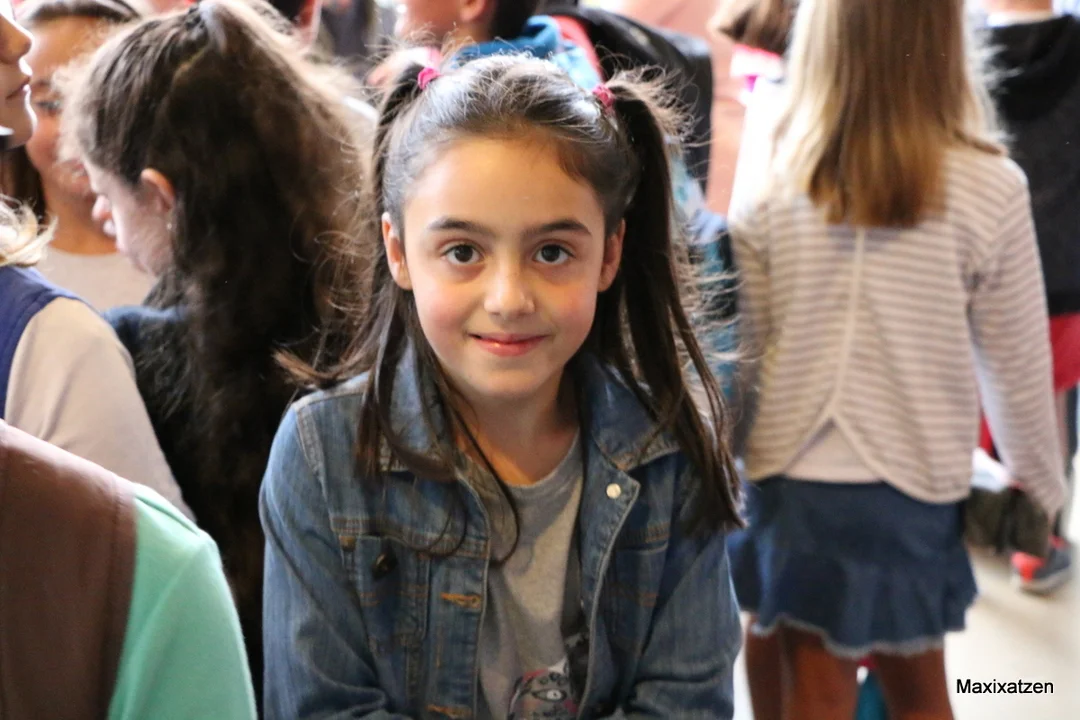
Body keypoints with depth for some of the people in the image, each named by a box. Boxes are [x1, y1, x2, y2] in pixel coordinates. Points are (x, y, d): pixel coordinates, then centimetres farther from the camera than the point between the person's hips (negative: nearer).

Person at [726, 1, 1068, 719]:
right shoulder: (989, 188, -12)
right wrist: (1039, 485, 11)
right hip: (917, 484, 0)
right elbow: (1017, 365, -4)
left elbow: (739, 353, -3)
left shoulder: (771, 184, -9)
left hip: (791, 477, 1)